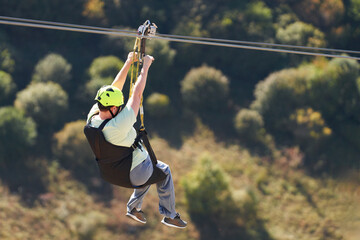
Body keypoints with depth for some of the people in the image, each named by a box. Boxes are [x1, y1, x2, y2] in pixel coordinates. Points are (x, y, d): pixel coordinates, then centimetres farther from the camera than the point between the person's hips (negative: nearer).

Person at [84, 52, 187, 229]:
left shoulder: (92, 116, -17)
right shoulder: (118, 126, -38)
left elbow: (115, 87, -7)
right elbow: (137, 93, -30)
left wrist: (128, 63, -2)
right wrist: (145, 66, -20)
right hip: (132, 174, -7)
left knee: (150, 171, 34)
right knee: (164, 172, 23)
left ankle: (134, 207, 40)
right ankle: (169, 215, 31)